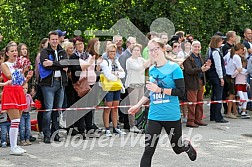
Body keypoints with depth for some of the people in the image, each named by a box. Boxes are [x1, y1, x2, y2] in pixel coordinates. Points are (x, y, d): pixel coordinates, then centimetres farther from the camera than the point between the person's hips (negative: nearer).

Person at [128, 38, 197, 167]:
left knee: (177, 148, 15)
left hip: (172, 116, -3)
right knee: (148, 151, -8)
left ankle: (187, 145, 51)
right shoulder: (151, 70, 6)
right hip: (154, 116, 3)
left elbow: (181, 91, -15)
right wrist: (138, 105, 17)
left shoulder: (174, 68, -10)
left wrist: (159, 89, -21)